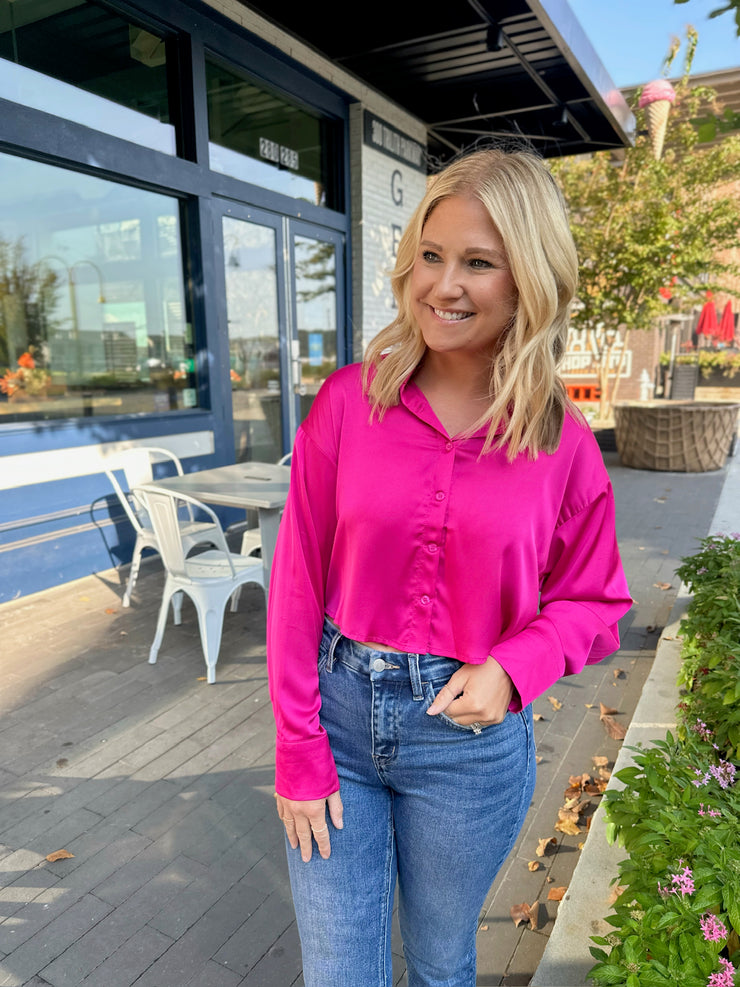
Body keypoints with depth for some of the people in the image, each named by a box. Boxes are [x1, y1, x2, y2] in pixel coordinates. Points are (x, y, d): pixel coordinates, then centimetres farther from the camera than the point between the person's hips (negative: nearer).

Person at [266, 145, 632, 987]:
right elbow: (298, 581, -7)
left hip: (471, 737, 0)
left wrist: (514, 667, -17)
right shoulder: (349, 402, -9)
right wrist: (298, 752, -6)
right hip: (339, 713, 1)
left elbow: (592, 602, 3)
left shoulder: (564, 446, -8)